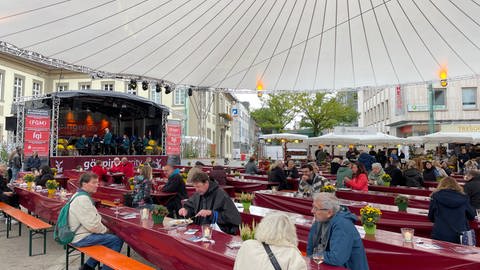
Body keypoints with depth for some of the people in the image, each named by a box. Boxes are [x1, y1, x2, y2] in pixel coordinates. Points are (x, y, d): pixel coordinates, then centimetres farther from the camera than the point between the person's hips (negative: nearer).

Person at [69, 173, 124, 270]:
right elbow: (92, 225, -27)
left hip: (80, 233, 11)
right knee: (117, 240, -11)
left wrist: (103, 228, 5)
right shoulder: (82, 199, -23)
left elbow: (91, 218, 16)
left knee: (110, 237, 22)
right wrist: (105, 229, -10)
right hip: (81, 238, -10)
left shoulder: (80, 195, 10)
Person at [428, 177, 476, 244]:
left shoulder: (436, 196, 0)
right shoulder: (463, 198, 4)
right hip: (460, 237, 2)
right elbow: (472, 216, 20)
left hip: (440, 236, -2)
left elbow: (431, 218, 10)